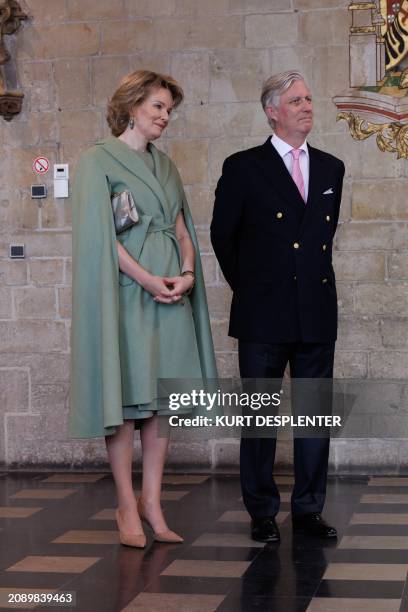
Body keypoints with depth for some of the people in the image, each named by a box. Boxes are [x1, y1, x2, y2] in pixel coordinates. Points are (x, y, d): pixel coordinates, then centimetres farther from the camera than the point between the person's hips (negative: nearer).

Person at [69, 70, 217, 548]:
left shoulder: (164, 166, 18)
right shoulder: (98, 160, -1)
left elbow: (182, 229, 15)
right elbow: (99, 233, -10)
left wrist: (187, 272, -5)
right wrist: (146, 279, -16)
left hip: (171, 293, 6)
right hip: (126, 293, -6)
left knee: (161, 398, 4)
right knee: (125, 397, -3)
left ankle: (152, 503, 9)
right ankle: (127, 507, 4)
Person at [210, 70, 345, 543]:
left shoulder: (330, 169, 11)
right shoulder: (243, 167, -2)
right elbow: (222, 234, 6)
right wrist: (247, 287, 9)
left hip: (317, 315, 4)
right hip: (264, 316, -4)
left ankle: (308, 509, 18)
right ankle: (261, 513, 14)